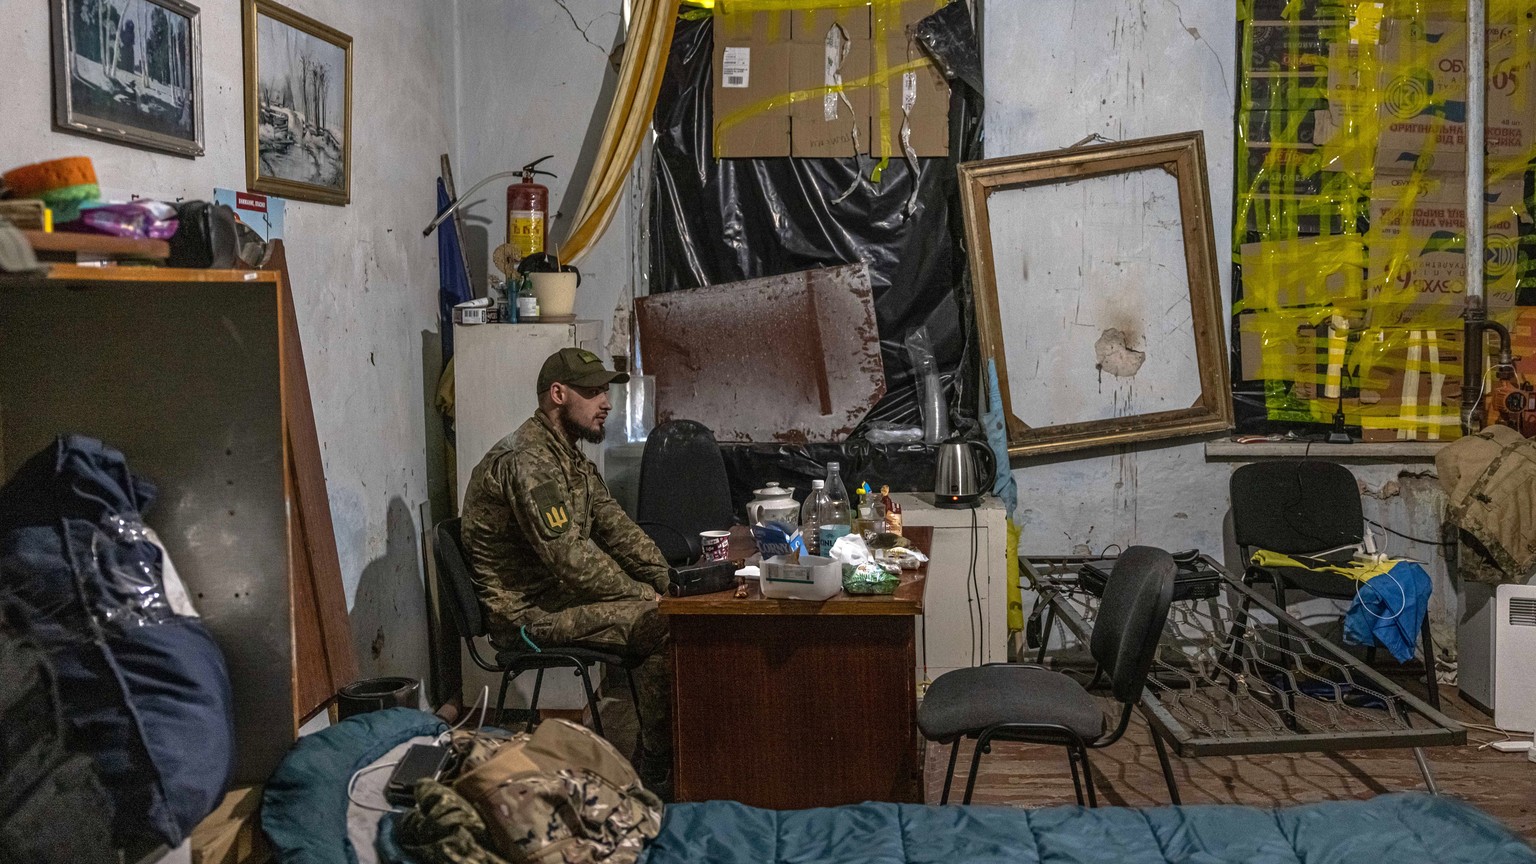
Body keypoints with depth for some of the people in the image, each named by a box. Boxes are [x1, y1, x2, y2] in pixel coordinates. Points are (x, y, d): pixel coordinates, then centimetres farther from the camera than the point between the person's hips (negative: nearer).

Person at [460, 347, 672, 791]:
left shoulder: (572, 459, 14)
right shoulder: (525, 461, -21)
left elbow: (617, 527, 11)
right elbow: (570, 558, -26)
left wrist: (668, 580, -2)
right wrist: (644, 595, -17)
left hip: (558, 592, 10)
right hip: (527, 611, -10)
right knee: (661, 625, -20)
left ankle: (654, 765, 4)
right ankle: (655, 774, -10)